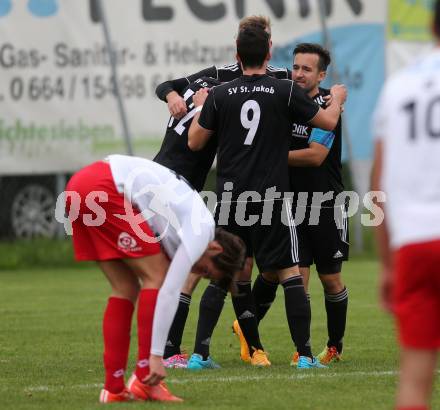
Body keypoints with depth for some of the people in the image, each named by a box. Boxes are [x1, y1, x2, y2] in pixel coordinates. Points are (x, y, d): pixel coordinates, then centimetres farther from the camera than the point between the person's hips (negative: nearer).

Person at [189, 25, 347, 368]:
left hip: (230, 196, 2)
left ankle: (255, 350, 14)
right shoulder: (286, 91, -3)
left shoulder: (219, 96, 1)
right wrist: (338, 98, 29)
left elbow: (195, 142, 9)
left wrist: (199, 107, 27)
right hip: (271, 196, -2)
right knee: (291, 274, 0)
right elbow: (329, 121, 6)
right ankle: (305, 353, -8)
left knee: (239, 276, 12)